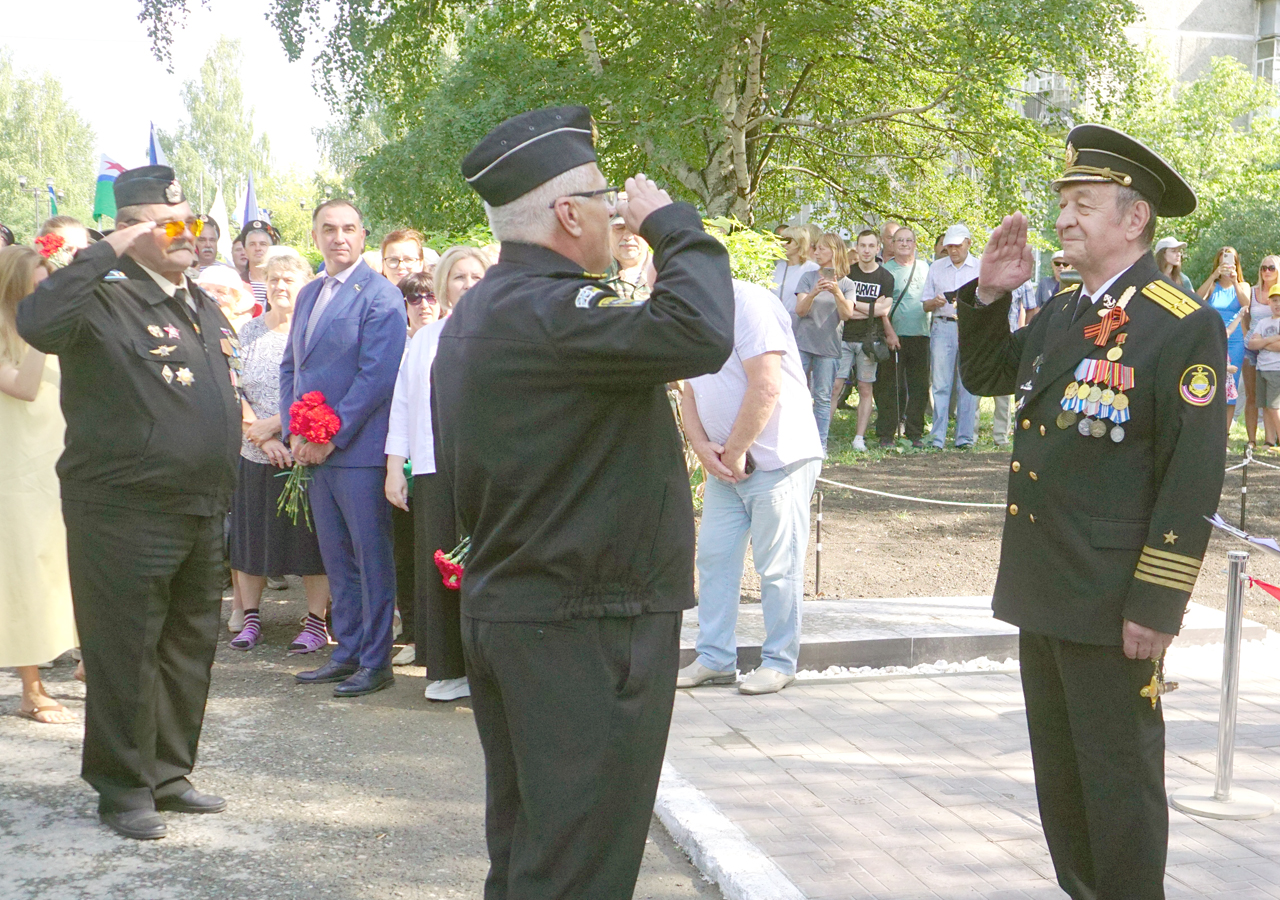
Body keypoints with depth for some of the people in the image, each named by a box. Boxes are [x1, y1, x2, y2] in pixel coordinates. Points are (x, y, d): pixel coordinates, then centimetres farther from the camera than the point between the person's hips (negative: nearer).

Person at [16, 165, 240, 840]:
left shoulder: (202, 304, 14)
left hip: (201, 510, 8)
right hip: (125, 512, -8)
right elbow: (38, 324, -32)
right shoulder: (105, 300, -11)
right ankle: (124, 787, 16)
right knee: (125, 651, 2)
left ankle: (168, 774, 29)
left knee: (190, 645, 16)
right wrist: (106, 252, -28)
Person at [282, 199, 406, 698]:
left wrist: (331, 435, -15)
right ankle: (347, 652, 22)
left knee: (372, 559, 0)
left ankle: (376, 661, 8)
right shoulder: (308, 295, 16)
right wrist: (294, 431, 4)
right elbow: (290, 366, 18)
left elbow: (377, 376, -16)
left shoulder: (380, 295, -9)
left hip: (359, 449, -7)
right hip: (314, 450, 7)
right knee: (337, 559, 13)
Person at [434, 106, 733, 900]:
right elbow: (700, 331, -33)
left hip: (502, 614, 10)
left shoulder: (475, 316, 13)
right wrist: (671, 224, -16)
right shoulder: (550, 311, -20)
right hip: (586, 628, -10)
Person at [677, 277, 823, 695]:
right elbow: (691, 391, 15)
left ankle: (779, 662, 10)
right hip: (725, 463, 9)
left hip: (777, 458, -9)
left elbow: (765, 387, -22)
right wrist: (702, 448, -2)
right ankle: (715, 659, 17)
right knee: (714, 556, 8)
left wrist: (735, 453, -16)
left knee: (777, 565, -2)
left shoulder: (747, 304, -16)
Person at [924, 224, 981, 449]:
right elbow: (926, 305, 15)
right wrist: (936, 302, -7)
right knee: (940, 384, -3)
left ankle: (965, 437, 3)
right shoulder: (936, 267, 16)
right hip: (942, 327, 1)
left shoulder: (981, 268, 10)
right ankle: (937, 438, -2)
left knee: (968, 385, -2)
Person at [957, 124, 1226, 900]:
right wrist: (989, 294, 6)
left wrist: (1156, 606, -19)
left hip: (1114, 605, -8)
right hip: (1044, 593, 8)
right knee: (1059, 770, 19)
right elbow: (985, 376, 24)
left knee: (1119, 778, 3)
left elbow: (1194, 480, -17)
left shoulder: (1184, 327, -14)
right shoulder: (1062, 313, 10)